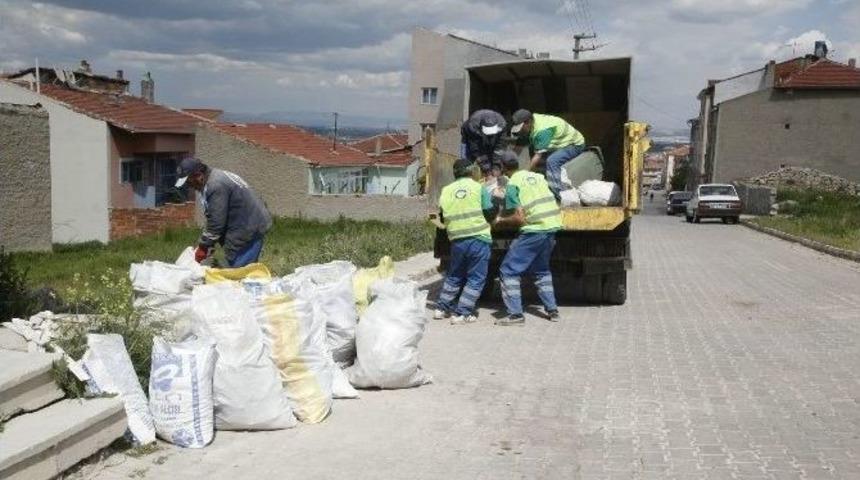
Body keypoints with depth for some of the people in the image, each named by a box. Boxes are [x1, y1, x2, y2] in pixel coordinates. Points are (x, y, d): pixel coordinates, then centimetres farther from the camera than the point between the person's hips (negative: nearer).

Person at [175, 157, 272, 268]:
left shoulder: (215, 185, -21)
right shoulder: (216, 177, 13)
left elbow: (216, 222, -20)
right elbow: (213, 217, 17)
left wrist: (203, 247, -8)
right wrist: (205, 245, 12)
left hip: (248, 229, -11)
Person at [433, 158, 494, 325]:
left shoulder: (446, 191, 6)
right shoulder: (479, 188, -3)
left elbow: (443, 216, 11)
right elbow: (489, 212, -1)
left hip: (457, 240, 4)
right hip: (479, 239, -4)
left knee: (453, 276, 21)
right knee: (475, 278, 4)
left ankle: (441, 308, 27)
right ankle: (462, 314, -1)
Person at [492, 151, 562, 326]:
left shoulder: (513, 184, -6)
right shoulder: (538, 177, 15)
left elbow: (519, 218, -13)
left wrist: (500, 222, 3)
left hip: (533, 231, -8)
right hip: (552, 228, 8)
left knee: (509, 271, 0)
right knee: (541, 270, 26)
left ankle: (515, 314, -5)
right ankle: (552, 310, 23)